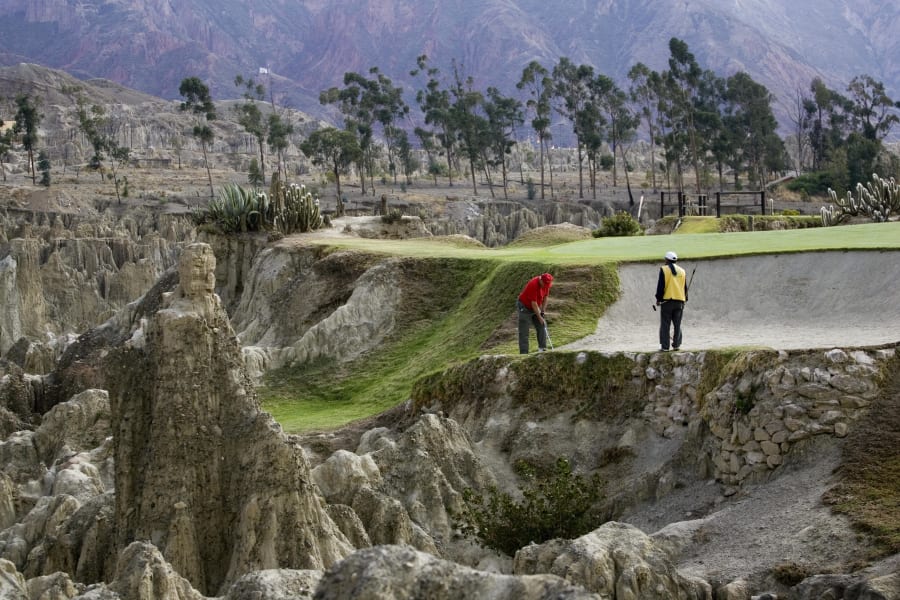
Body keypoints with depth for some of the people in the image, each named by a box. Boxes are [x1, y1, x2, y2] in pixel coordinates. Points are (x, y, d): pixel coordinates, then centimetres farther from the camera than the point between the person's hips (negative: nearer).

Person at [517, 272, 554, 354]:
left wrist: (542, 312, -3)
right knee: (524, 332, -8)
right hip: (524, 307, -7)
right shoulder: (533, 285, -31)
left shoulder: (546, 284, -9)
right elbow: (534, 303, -27)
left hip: (534, 308, 7)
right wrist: (539, 317, -22)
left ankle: (542, 349, 5)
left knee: (542, 326, 1)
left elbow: (545, 297, 3)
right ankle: (524, 353, -8)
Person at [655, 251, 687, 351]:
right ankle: (676, 345, 8)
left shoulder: (664, 270, -4)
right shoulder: (682, 271, 11)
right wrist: (685, 299, 23)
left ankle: (665, 346, -2)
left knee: (665, 324, 0)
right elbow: (685, 287, 15)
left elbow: (660, 286, -8)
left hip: (667, 300, -4)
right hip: (679, 301, 4)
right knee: (677, 324, 10)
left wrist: (658, 298, 0)